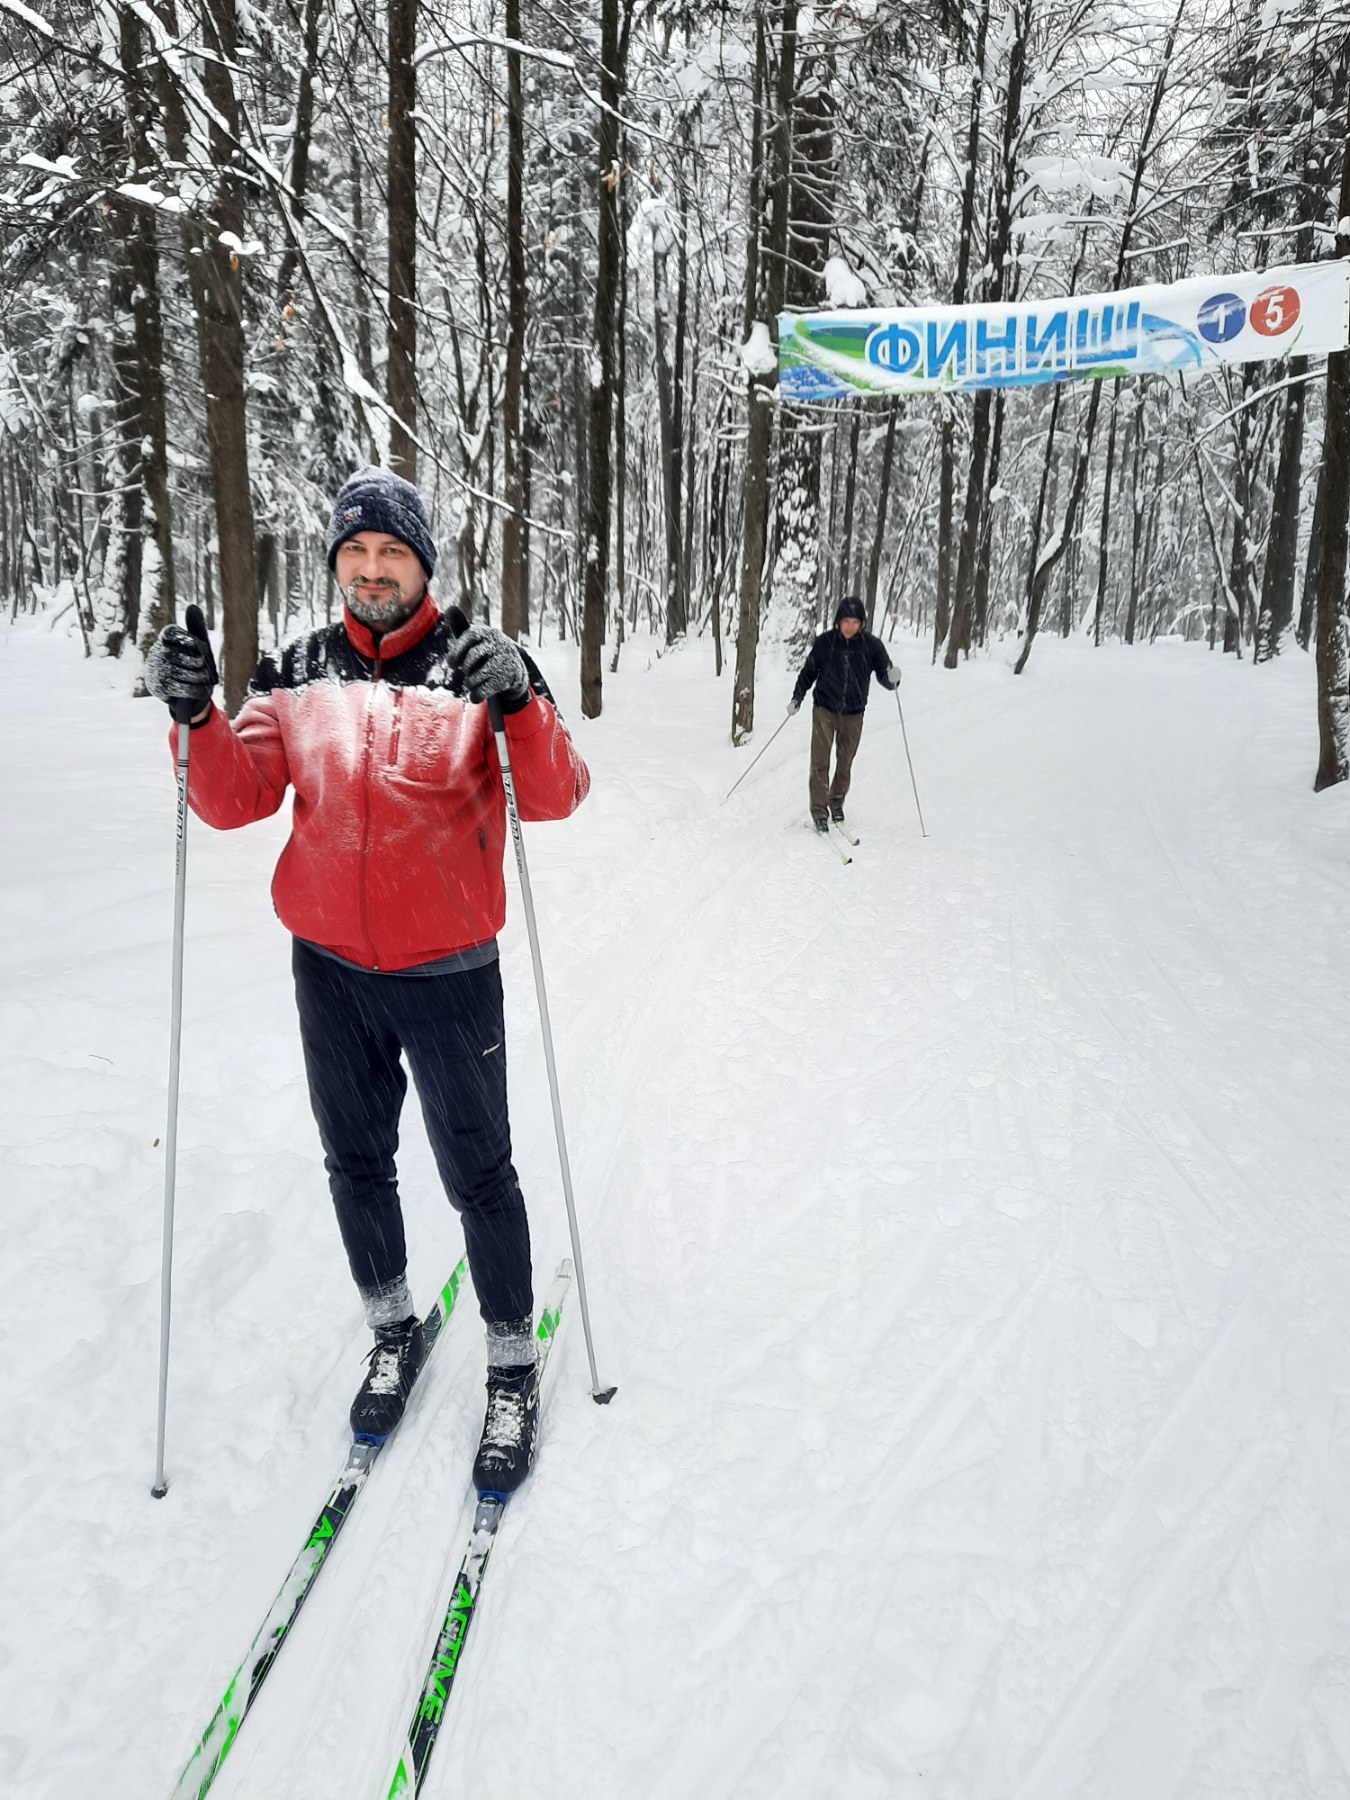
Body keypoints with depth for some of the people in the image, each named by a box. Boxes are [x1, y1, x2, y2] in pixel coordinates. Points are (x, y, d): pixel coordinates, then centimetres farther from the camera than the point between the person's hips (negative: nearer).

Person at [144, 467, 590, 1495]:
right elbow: (235, 802, -1)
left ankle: (513, 1361, 27)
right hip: (330, 967, 4)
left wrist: (517, 706, -32)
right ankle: (393, 1327, 41)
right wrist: (196, 715, -18)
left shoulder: (478, 665, -7)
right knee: (355, 1160, 17)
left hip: (448, 971, -3)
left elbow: (555, 799, -14)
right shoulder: (297, 676, 3)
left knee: (476, 1173, 6)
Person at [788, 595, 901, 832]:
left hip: (853, 715, 1)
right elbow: (809, 671, 6)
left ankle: (836, 803, 31)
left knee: (845, 764, 11)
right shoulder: (825, 642, -6)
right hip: (824, 710, -1)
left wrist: (892, 678, -26)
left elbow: (884, 675, -3)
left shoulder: (871, 645, -6)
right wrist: (797, 698, 3)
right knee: (820, 763, -6)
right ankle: (819, 812, 1)